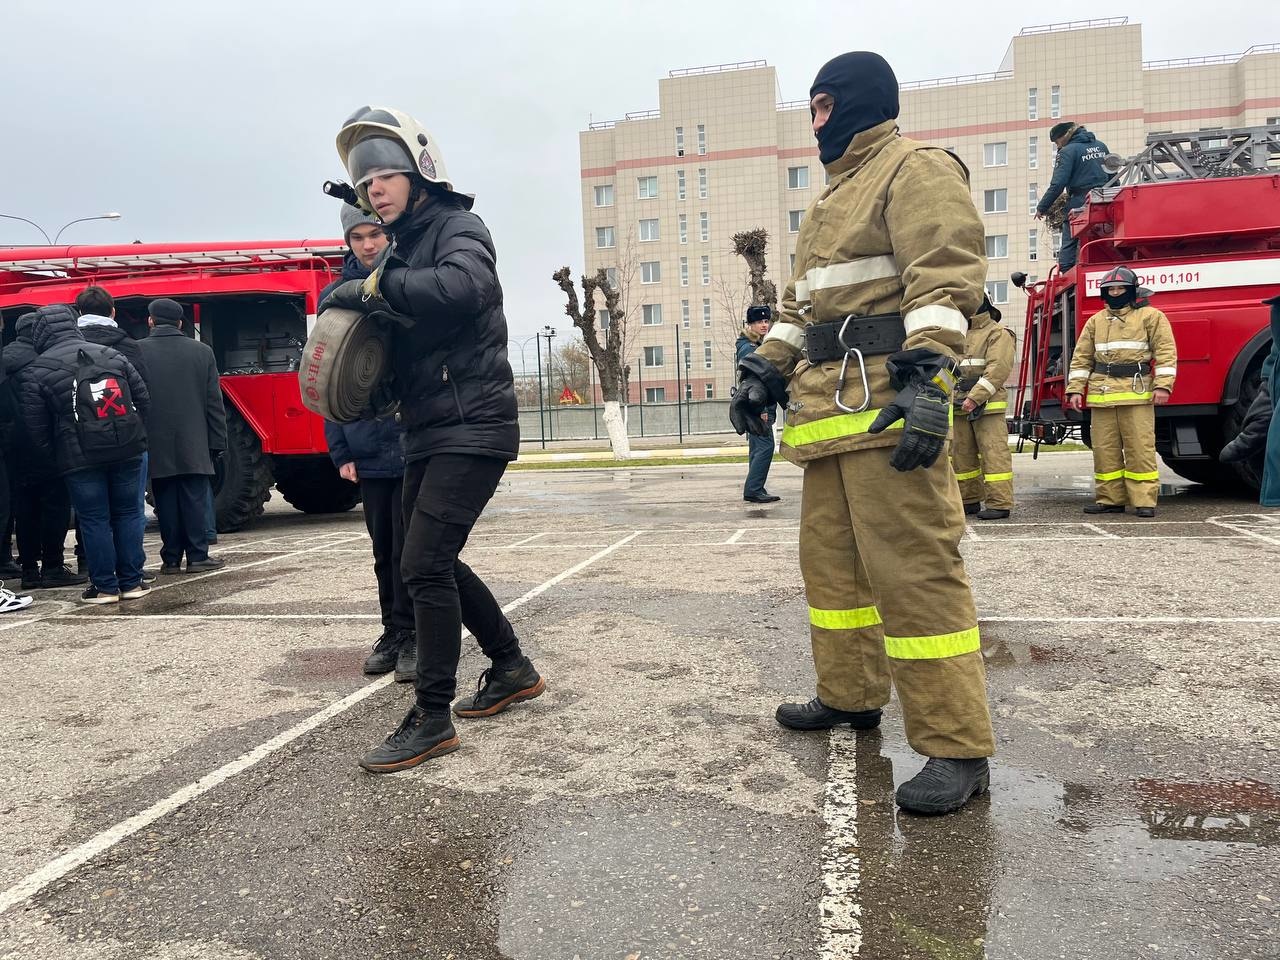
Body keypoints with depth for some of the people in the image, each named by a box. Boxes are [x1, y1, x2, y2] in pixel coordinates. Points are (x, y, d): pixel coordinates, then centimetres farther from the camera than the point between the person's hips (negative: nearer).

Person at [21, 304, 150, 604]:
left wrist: (51, 456, 13)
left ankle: (105, 586, 9)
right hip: (127, 450, 3)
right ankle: (131, 582, 13)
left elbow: (36, 425, 0)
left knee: (94, 520, 5)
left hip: (80, 457, -3)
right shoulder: (111, 355, 7)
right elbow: (143, 399, 7)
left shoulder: (39, 370, -1)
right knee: (127, 513, 10)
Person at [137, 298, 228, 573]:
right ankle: (197, 556, 5)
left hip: (157, 443, 0)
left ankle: (171, 559, 10)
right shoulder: (202, 351, 1)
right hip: (194, 443, 0)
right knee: (195, 499, 4)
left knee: (166, 501, 6)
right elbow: (214, 402, 1)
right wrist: (218, 441, 5)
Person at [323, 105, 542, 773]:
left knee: (424, 566, -13)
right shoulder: (400, 252, 18)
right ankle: (512, 669, 31)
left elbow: (462, 286, -30)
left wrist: (371, 288, -20)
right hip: (425, 435, 9)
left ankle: (432, 720, -1)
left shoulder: (459, 227, -6)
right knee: (433, 565, 15)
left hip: (472, 427, -9)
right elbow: (395, 343, 17)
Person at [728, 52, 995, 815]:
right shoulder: (835, 197, 27)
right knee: (832, 560, 14)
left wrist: (925, 381, -27)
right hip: (829, 405, 10)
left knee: (913, 567, -12)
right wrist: (767, 371, 18)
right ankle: (851, 694, 29)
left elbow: (945, 278, -16)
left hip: (888, 403, -10)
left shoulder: (917, 170, -2)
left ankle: (958, 747, -5)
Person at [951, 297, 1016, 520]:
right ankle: (969, 500, 17)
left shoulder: (998, 333, -1)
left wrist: (975, 397, -22)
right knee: (961, 455, 8)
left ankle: (1000, 504, -8)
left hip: (987, 406, -7)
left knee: (994, 452, -9)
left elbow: (998, 369, -14)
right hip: (960, 407, 7)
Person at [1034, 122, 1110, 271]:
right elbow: (1113, 176, 19)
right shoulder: (1101, 146, 14)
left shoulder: (1068, 151, -7)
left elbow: (1057, 184, -15)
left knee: (1068, 247, -3)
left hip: (1079, 203, -6)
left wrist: (1041, 207, -8)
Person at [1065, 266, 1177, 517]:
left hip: (1136, 393, -4)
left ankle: (1145, 501, -2)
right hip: (1101, 395, 4)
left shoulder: (1150, 316, 5)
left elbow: (1166, 351, -2)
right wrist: (1075, 389, 5)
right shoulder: (1095, 321, 17)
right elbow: (1081, 358, 15)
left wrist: (1162, 385, -13)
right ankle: (1110, 499, 12)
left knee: (1140, 448, -5)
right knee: (1104, 449, 5)